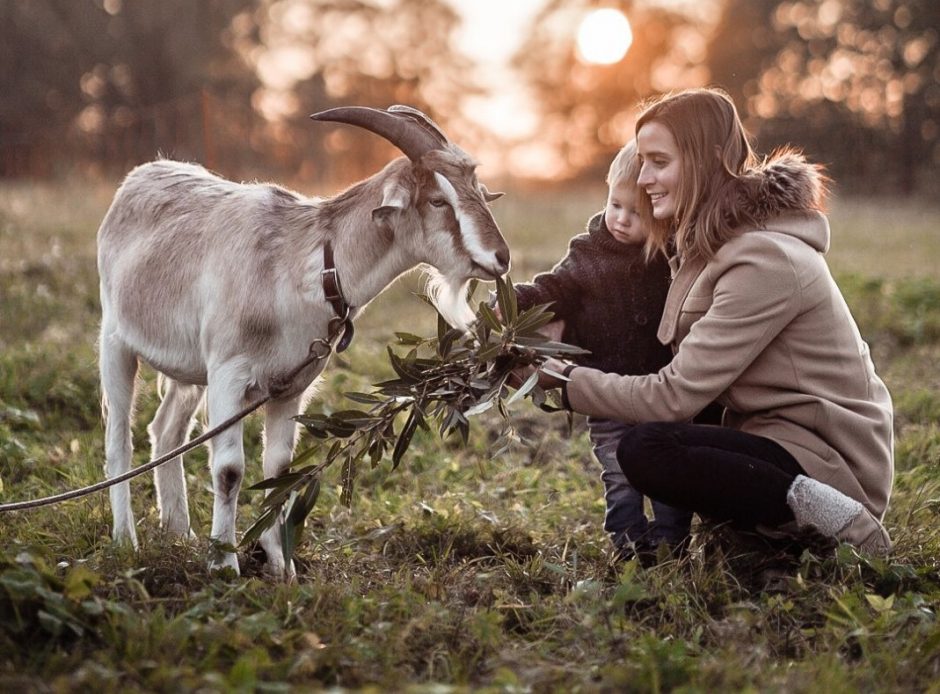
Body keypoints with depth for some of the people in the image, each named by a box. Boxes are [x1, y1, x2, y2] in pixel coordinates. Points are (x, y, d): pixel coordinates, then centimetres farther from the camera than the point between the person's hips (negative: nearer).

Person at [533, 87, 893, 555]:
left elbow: (674, 395, -22)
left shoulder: (763, 261, -22)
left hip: (829, 459, -10)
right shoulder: (715, 241, 10)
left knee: (645, 451, -26)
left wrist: (562, 380, -12)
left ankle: (814, 510, -17)